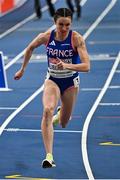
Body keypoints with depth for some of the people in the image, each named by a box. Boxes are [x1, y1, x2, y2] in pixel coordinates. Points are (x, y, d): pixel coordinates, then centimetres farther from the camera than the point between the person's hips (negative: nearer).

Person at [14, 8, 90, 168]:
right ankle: (49, 156, -32)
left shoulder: (77, 39, -23)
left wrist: (67, 65, -45)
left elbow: (86, 66, -30)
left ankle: (61, 115, 54)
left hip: (71, 82, 0)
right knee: (48, 110, -28)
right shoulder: (46, 37, -16)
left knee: (63, 123, 12)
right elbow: (30, 48, 6)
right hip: (52, 80, 0)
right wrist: (22, 69, 14)